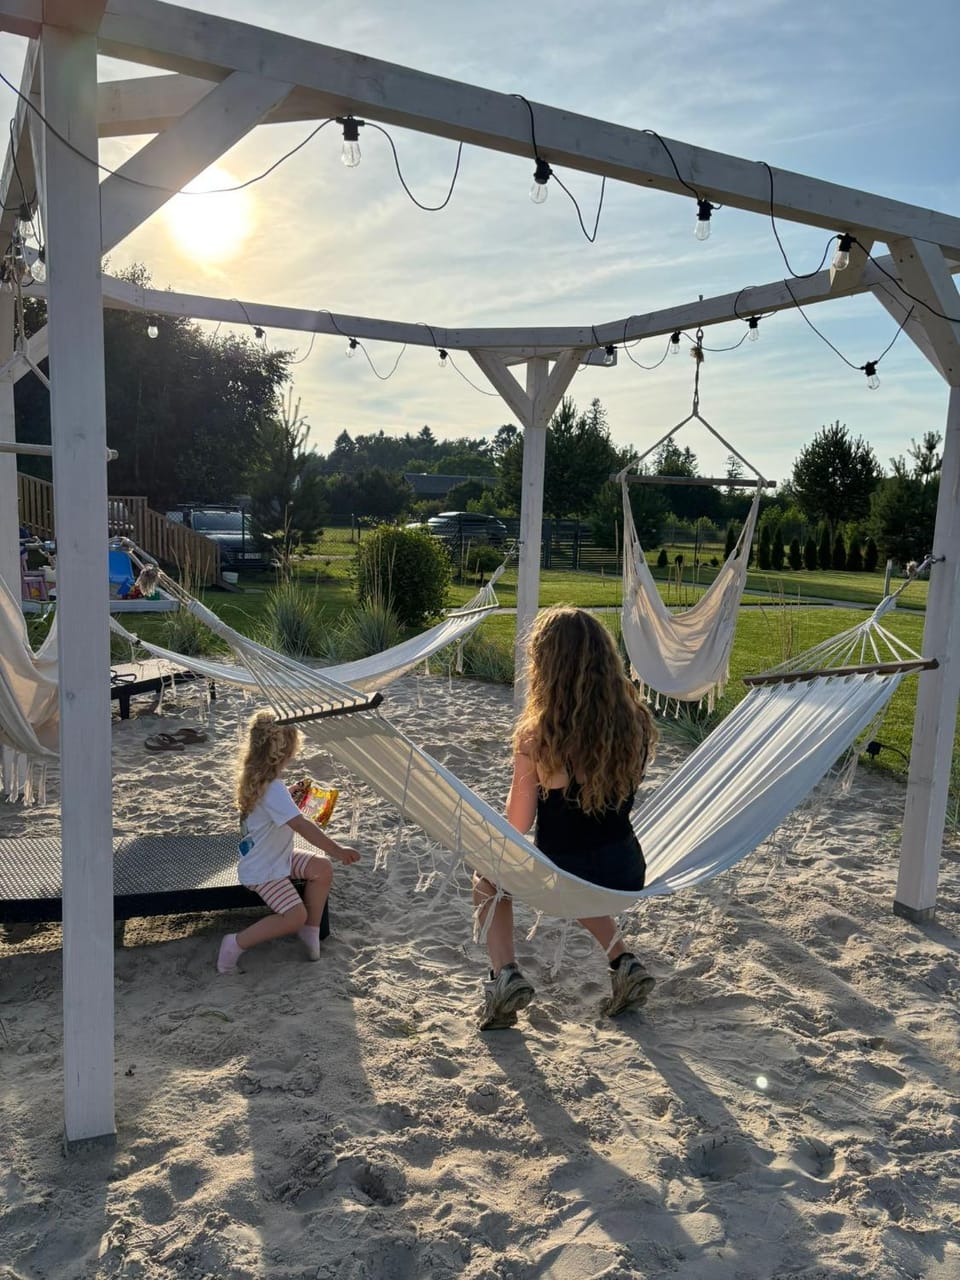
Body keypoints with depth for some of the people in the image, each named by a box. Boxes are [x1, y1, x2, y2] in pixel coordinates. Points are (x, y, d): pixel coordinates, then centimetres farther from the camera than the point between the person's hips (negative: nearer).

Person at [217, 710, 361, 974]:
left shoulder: (255, 777, -1)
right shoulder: (274, 790, -30)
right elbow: (302, 826, -35)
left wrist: (294, 801, 5)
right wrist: (337, 850, -32)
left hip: (277, 858, 9)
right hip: (263, 871, -9)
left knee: (322, 869, -3)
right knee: (295, 916, -16)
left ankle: (310, 931, 9)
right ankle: (237, 943, -4)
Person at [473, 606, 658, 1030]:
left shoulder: (536, 736, -22)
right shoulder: (636, 722, -10)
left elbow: (517, 824, -12)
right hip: (627, 875, 5)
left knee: (488, 881, 28)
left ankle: (504, 975, 10)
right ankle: (624, 963, 25)